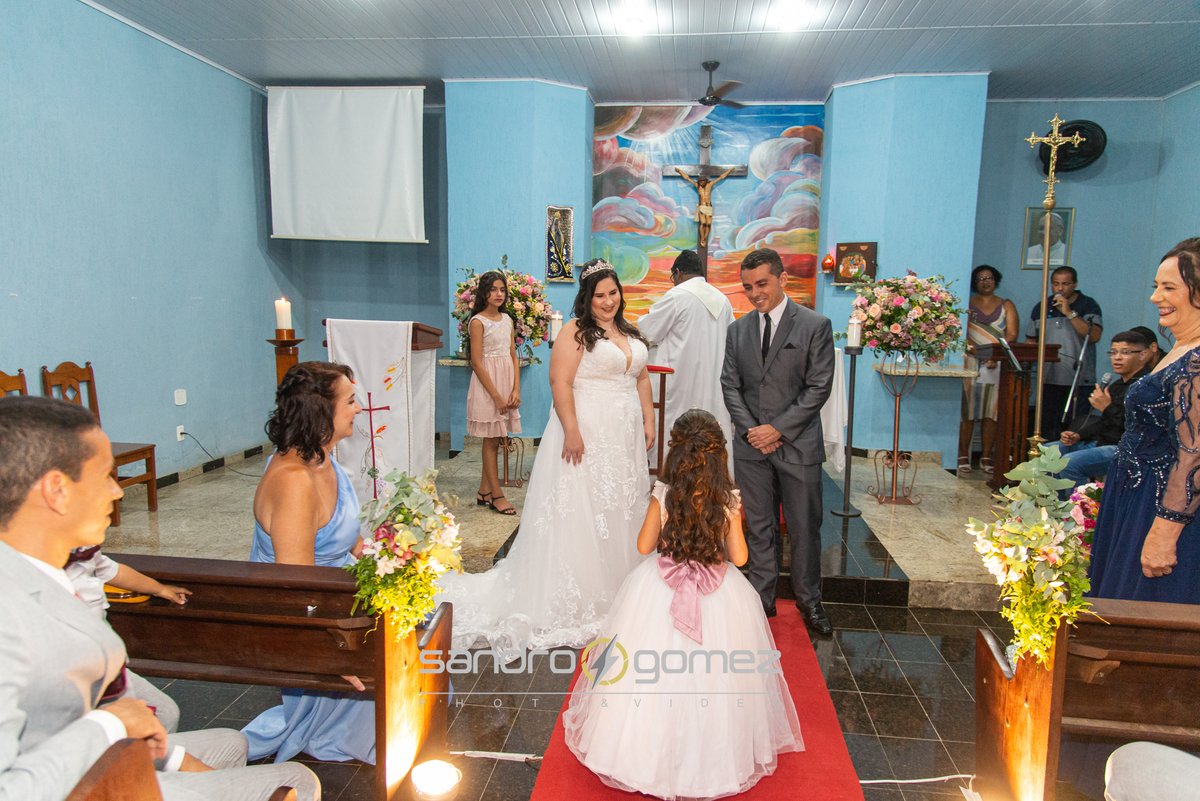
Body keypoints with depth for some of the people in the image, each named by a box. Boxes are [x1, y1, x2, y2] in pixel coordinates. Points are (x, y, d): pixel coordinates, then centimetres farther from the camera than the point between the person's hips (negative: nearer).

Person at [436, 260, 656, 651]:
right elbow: (560, 382, -17)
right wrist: (572, 431, -23)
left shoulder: (630, 332, 14)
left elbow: (642, 378, 18)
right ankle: (576, 600, 9)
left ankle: (619, 590, 28)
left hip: (626, 435, 8)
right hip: (588, 434, -8)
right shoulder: (576, 332, -9)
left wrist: (649, 422, 10)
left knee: (624, 509, 14)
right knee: (580, 513, -2)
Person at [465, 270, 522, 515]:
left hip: (507, 381, 6)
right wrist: (496, 396, -14)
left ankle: (484, 492, 19)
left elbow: (513, 356, 11)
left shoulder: (507, 319, 12)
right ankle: (496, 495, 6)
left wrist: (516, 389, -1)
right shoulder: (478, 322, -8)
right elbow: (477, 363, -12)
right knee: (491, 440, 0)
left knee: (494, 440, 10)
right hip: (487, 384, -6)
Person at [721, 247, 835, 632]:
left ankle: (809, 600, 25)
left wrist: (778, 428, -13)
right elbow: (730, 386, 7)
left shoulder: (816, 326, -4)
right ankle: (762, 598, 22)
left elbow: (819, 387, -8)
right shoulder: (738, 330, 8)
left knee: (804, 527, 7)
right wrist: (750, 430, -7)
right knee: (758, 527, 10)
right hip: (752, 445, 3)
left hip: (798, 445, -3)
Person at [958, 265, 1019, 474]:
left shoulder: (1006, 306, 13)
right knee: (967, 410, -6)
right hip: (970, 363, -1)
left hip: (997, 366, 1)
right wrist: (973, 349, -17)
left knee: (991, 411, -1)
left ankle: (986, 457, 3)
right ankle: (963, 456, -2)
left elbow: (1012, 334, 2)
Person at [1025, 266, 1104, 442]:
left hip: (1080, 380, -3)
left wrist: (1069, 313, -14)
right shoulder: (1041, 308, 15)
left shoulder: (1088, 305, 4)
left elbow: (1094, 336, -11)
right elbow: (1031, 341, 19)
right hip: (1049, 380, 3)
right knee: (1048, 430, 2)